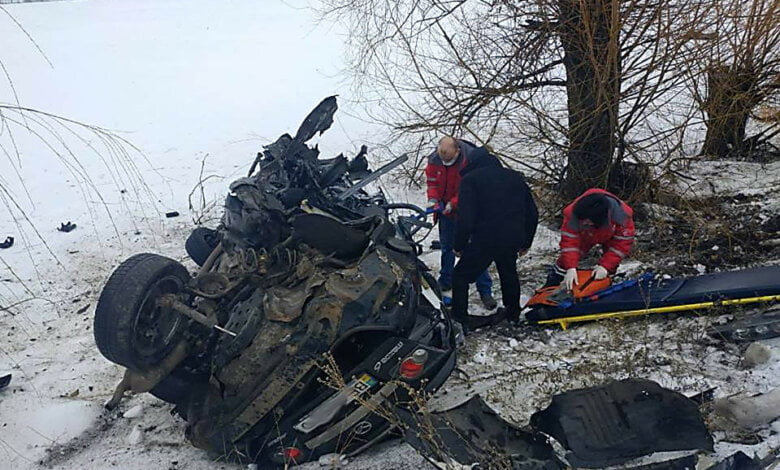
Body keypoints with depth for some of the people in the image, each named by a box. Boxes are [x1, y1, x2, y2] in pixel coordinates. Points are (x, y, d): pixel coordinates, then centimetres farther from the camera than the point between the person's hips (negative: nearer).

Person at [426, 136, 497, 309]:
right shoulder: (434, 159, -10)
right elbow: (432, 181, 4)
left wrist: (453, 204, -25)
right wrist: (433, 199, -13)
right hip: (445, 210, 5)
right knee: (446, 247, 18)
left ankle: (485, 290, 1)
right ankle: (446, 282, 37)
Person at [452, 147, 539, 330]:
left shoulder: (470, 179, 0)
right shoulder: (515, 177, 17)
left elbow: (465, 217, -12)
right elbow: (532, 213, 16)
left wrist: (459, 245, -3)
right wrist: (526, 242, 24)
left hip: (485, 239, -6)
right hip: (513, 239, 6)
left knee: (461, 276, 8)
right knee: (509, 273, 29)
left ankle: (459, 318, 3)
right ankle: (513, 311, 41)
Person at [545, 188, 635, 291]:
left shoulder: (622, 215, -44)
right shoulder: (573, 213, -43)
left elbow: (622, 243, -33)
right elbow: (569, 241, -36)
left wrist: (605, 266, -39)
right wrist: (571, 268, -44)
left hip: (609, 237, 0)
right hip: (585, 235, 0)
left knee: (610, 264, -10)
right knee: (566, 259, -6)